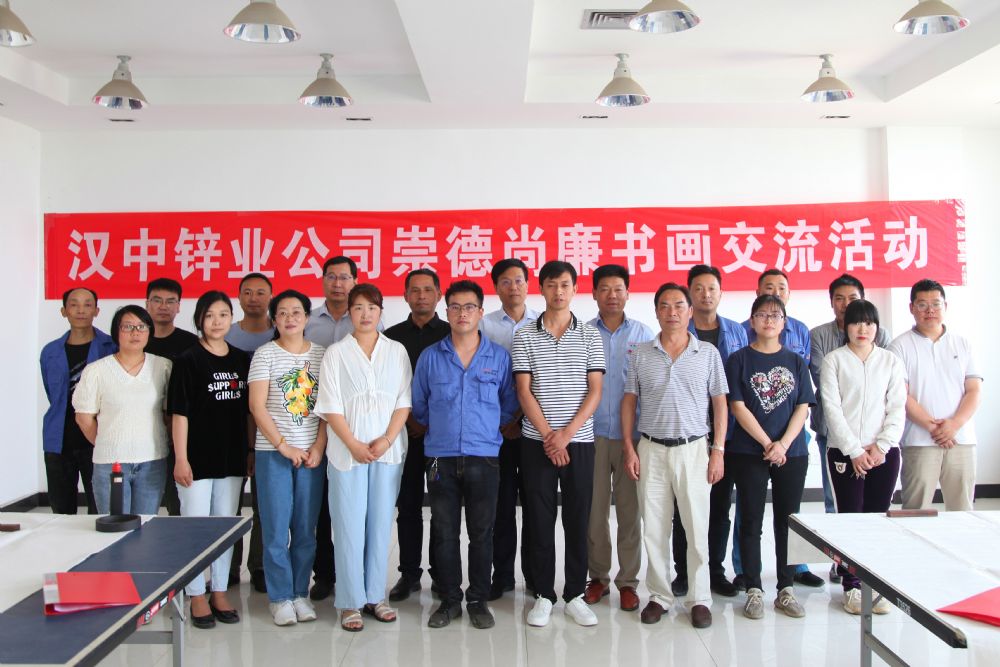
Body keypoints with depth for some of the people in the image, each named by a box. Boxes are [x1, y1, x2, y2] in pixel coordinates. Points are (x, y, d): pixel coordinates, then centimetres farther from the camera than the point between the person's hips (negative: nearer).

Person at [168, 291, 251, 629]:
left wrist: (251, 451, 9)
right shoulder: (188, 360, -6)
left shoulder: (243, 360, 6)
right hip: (197, 459, -4)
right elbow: (179, 413, -9)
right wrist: (181, 458, -13)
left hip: (232, 459, 5)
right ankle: (197, 597, 17)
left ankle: (220, 592, 25)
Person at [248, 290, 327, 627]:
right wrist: (283, 445, -10)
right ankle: (280, 598, 14)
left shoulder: (321, 354, 6)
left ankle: (300, 593, 20)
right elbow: (257, 406, -5)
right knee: (276, 530, 2)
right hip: (273, 453, -2)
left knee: (306, 529, 8)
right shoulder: (265, 354, 0)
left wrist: (318, 447, -6)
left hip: (312, 454, 2)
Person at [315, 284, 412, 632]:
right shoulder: (335, 353, 3)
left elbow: (404, 401, 3)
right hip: (347, 451, -2)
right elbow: (331, 406, -2)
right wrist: (353, 444, -12)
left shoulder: (397, 352, 8)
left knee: (381, 524, 7)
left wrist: (386, 440, -10)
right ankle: (351, 602, 9)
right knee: (349, 527, 0)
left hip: (388, 450, 2)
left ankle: (375, 596, 18)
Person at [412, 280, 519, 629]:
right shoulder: (430, 357, 4)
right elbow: (418, 405, 12)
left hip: (484, 457, 0)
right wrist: (440, 427, 11)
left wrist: (487, 427, 5)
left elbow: (510, 403, 11)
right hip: (441, 457, 1)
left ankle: (478, 600, 19)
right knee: (445, 532, 7)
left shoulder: (499, 356, 3)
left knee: (481, 532, 5)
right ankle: (449, 599, 20)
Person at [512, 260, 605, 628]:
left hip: (579, 440, 1)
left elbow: (595, 390, 0)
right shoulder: (524, 337, 2)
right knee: (539, 519, 4)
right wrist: (548, 436, -11)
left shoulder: (590, 336, 4)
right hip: (537, 441, 0)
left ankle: (575, 594, 18)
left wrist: (566, 433, -10)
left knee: (577, 520, 6)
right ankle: (543, 595, 16)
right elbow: (524, 392, -2)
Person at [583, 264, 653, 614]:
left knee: (630, 509, 4)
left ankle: (628, 580, 14)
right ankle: (598, 576, 19)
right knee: (594, 509, 5)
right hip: (593, 434, 0)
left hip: (632, 434, 0)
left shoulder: (643, 333, 5)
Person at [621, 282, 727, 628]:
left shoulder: (708, 353, 2)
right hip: (651, 449, 1)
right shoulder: (641, 354, 4)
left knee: (697, 528, 2)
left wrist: (718, 451, -4)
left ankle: (700, 599, 15)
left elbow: (720, 404, 3)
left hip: (694, 448, -1)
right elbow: (629, 402, 7)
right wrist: (629, 448, 0)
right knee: (654, 528, 6)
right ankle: (659, 596, 19)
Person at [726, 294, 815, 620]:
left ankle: (785, 590, 17)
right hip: (748, 453, -2)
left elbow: (802, 408, 3)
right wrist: (768, 444, -12)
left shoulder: (796, 362, 8)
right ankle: (754, 590, 11)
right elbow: (738, 407, -6)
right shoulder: (739, 360, 0)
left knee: (788, 520, 7)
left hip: (791, 453, 3)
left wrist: (783, 444, -11)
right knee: (751, 522, 2)